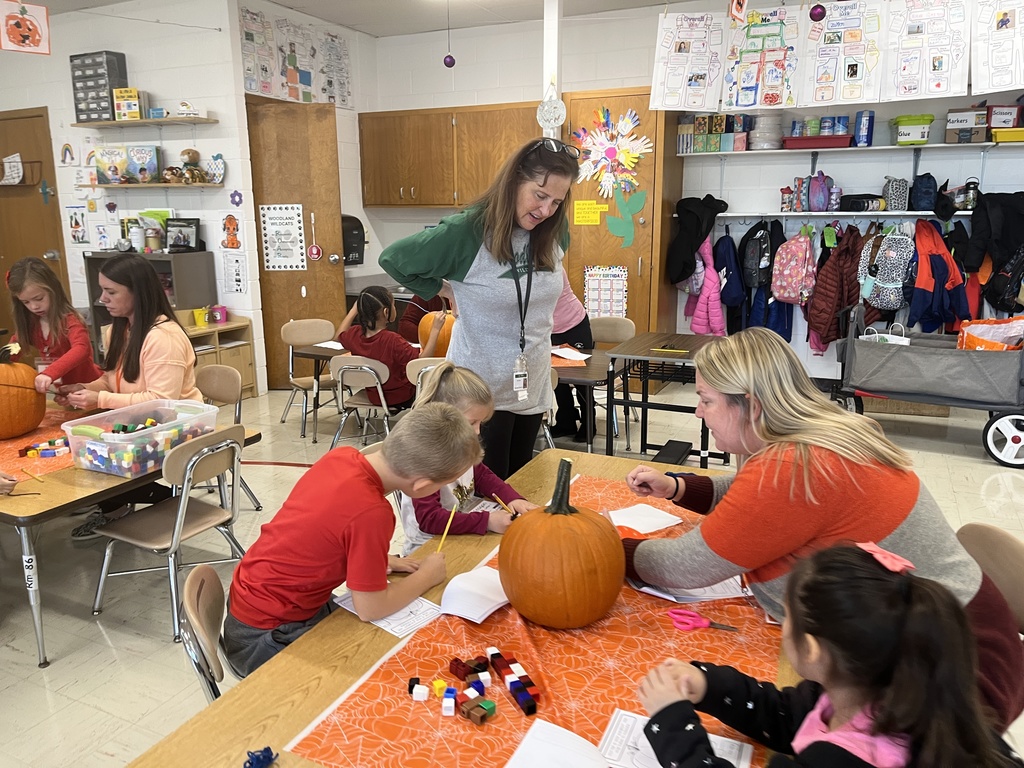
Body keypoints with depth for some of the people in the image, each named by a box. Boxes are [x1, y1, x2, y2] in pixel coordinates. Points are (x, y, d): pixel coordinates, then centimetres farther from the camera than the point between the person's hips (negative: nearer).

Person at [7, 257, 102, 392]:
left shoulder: (69, 320, -20)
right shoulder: (31, 322, 4)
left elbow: (81, 349, -37)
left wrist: (50, 373, -49)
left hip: (86, 386, -8)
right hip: (62, 388, 8)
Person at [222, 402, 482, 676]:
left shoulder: (342, 456, -11)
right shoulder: (371, 513, -34)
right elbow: (371, 608, -21)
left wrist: (382, 560, 2)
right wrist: (426, 576, -7)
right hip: (266, 635, -8)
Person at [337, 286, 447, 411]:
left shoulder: (354, 334, -15)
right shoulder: (392, 340, -34)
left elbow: (340, 335, 9)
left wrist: (354, 309, 14)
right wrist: (435, 329, -32)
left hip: (372, 396, 6)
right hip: (401, 397, -6)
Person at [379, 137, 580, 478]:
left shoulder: (555, 232, -3)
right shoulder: (467, 231, -19)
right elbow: (393, 258, -7)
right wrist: (446, 290, -4)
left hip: (532, 385, 5)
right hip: (481, 388, -5)